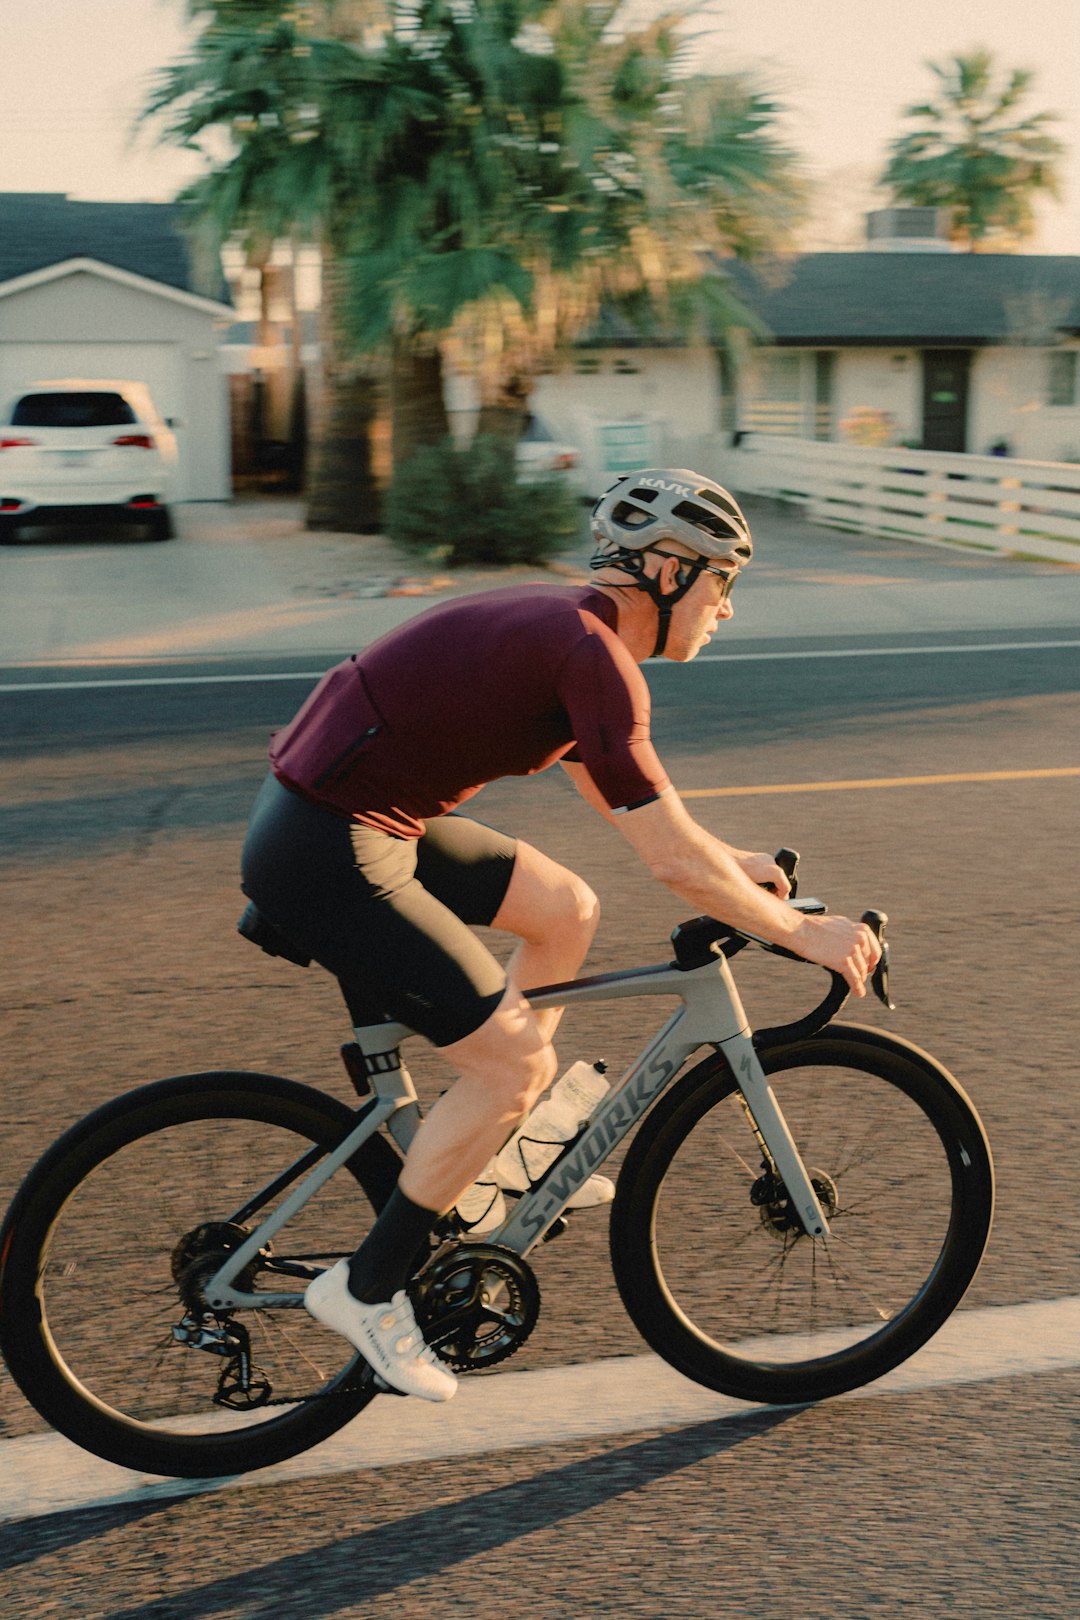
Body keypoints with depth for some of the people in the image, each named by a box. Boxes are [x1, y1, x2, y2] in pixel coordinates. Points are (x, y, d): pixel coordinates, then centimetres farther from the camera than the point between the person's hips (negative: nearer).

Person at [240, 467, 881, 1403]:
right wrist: (802, 933, -6)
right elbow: (673, 864, -19)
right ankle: (367, 1288, 8)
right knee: (517, 1062, -5)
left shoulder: (560, 626, 12)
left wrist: (728, 862, 28)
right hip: (326, 860, -10)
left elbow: (611, 791, 28)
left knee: (566, 911, 17)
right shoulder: (594, 656, -18)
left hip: (359, 814, 10)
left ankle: (501, 1155, 28)